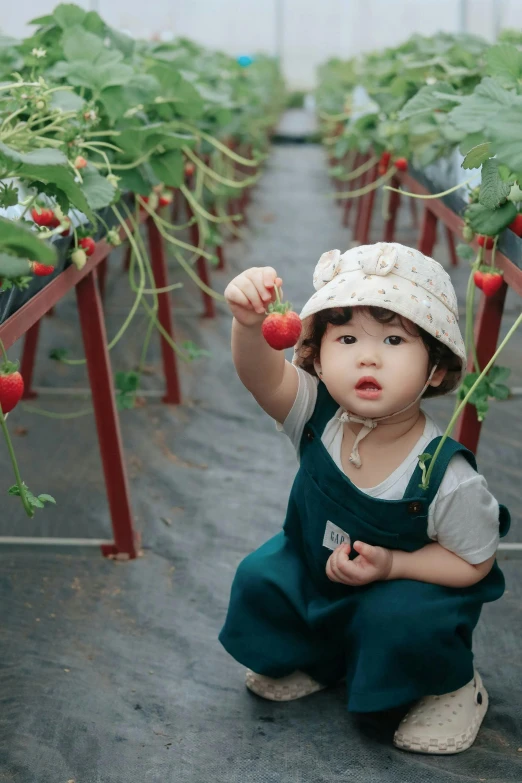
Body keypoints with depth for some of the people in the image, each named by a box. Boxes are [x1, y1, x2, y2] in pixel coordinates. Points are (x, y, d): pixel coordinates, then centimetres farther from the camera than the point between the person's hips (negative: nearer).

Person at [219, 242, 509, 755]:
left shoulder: (446, 478, -33)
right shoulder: (317, 415, -24)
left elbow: (475, 563, -19)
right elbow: (262, 373, -42)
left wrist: (392, 565, -31)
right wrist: (250, 324, -65)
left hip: (408, 585, -4)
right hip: (313, 567, 5)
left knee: (397, 623, -31)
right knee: (259, 579, -9)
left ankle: (453, 689, 5)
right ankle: (318, 660, 21)